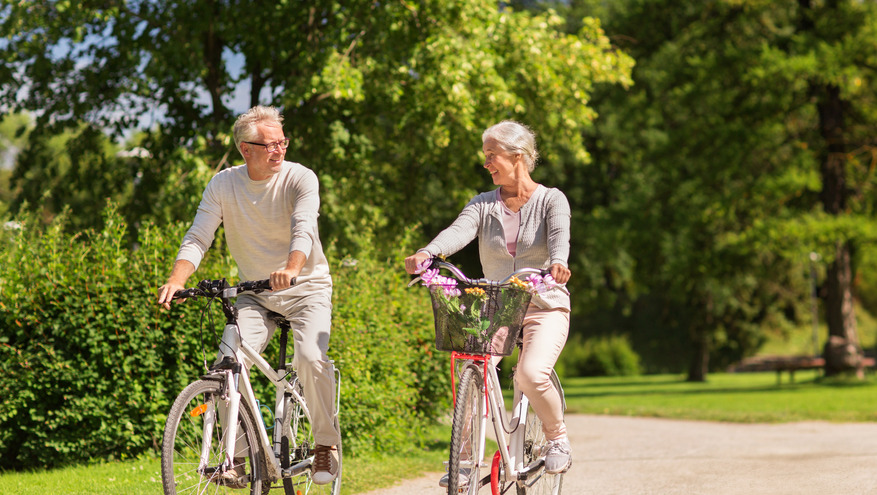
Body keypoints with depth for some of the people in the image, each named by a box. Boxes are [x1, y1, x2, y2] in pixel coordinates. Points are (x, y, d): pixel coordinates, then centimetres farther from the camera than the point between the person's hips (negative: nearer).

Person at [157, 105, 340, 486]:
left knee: (310, 356, -27)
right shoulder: (223, 185, -6)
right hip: (254, 294, 3)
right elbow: (197, 238, -11)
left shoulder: (300, 178, -14)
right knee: (227, 361, -19)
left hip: (306, 287, -3)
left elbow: (304, 228, -31)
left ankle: (327, 443, -6)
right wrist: (176, 281, -30)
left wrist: (292, 268, -52)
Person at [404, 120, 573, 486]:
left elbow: (559, 235, -21)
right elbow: (460, 230, -13)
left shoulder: (551, 200, -1)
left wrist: (557, 263, -46)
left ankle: (557, 438, -1)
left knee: (531, 373, -27)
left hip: (543, 307, -3)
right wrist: (427, 253, -35)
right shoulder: (484, 204, 7)